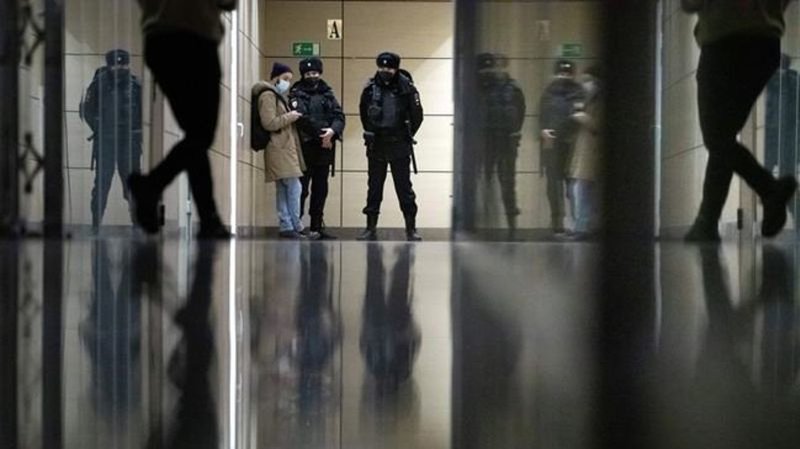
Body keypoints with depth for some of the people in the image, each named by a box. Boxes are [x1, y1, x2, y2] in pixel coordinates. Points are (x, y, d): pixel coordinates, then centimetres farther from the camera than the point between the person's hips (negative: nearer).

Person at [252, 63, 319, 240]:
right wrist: (290, 117, -10)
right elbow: (269, 123, -17)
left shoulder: (277, 96, 23)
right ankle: (297, 227, -8)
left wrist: (291, 116, 14)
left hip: (285, 148, 10)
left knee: (283, 189, 7)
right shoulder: (268, 95, -9)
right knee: (294, 187, -11)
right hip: (279, 149, -10)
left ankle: (286, 226, 6)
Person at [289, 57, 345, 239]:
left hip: (324, 149, 5)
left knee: (320, 190, 8)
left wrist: (332, 131, -15)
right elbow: (301, 119, -13)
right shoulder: (296, 94, -1)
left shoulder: (327, 94, 14)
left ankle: (317, 226, 13)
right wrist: (321, 135, -15)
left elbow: (339, 116, 6)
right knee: (302, 188, -7)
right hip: (305, 147, -5)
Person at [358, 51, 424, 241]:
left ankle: (411, 229, 5)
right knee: (374, 188, 8)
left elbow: (417, 115, 3)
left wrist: (406, 136, 7)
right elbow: (363, 112, 16)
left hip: (399, 146, -2)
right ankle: (371, 229, 14)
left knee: (404, 188, 0)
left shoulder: (406, 88, -6)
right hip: (376, 147, 3)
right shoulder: (370, 88, 1)